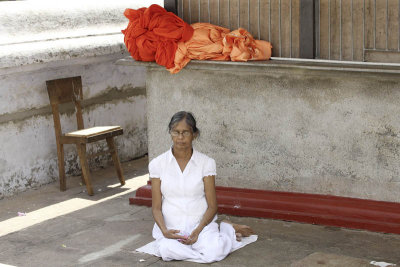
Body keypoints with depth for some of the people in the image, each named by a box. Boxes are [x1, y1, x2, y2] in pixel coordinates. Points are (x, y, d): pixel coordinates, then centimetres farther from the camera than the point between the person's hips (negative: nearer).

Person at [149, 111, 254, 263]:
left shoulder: (206, 163, 1)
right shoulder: (157, 164, 2)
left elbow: (212, 206, 0)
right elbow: (156, 207, 2)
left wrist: (198, 230, -17)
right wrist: (164, 231, -17)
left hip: (200, 224, 0)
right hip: (170, 226, 0)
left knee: (213, 252, -31)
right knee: (167, 250, -34)